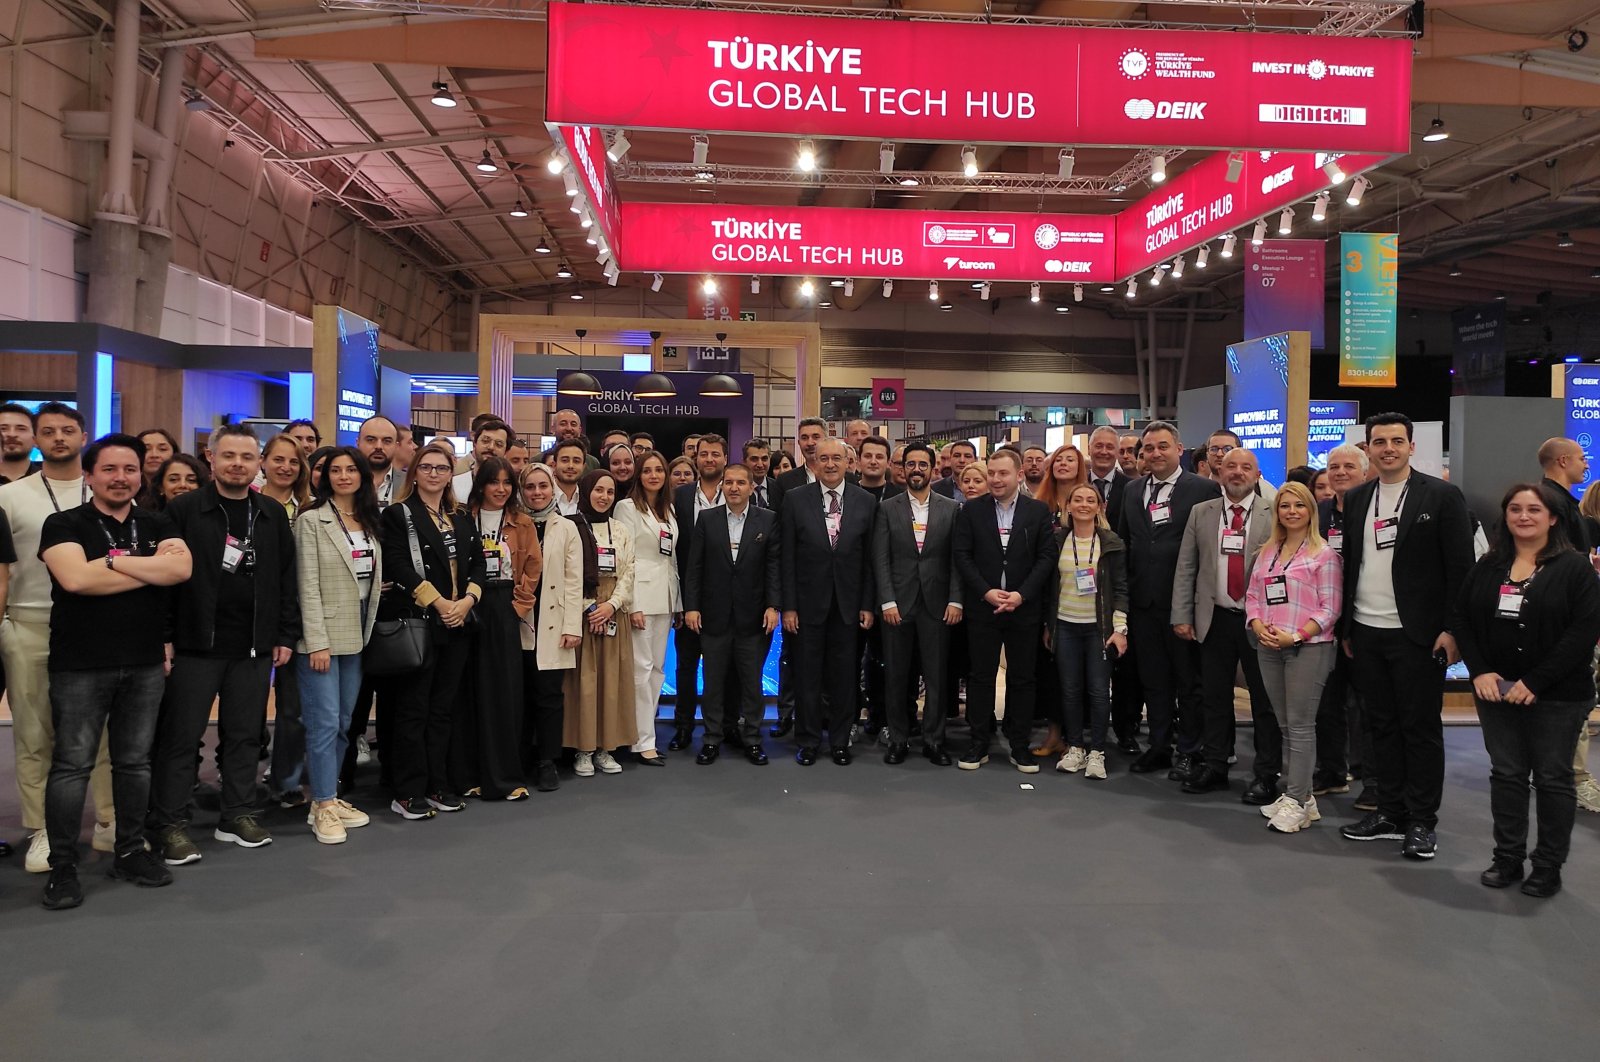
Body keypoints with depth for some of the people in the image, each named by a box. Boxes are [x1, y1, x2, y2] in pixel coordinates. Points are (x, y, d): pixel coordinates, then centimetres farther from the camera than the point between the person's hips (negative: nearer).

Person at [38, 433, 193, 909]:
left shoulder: (158, 526, 9)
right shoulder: (64, 524, -1)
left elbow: (181, 569, -11)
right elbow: (75, 578, -19)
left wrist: (112, 560, -14)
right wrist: (153, 568, -11)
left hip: (145, 664, 3)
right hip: (80, 666, -3)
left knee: (135, 762, 11)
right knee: (72, 765, 1)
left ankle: (131, 852, 23)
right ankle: (62, 866, 11)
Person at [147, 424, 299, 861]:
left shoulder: (273, 514, 9)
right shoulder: (184, 510, -3)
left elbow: (287, 579, 11)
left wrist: (286, 636, 7)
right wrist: (164, 638, -9)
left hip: (254, 646, 4)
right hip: (194, 644, -3)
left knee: (245, 735, 11)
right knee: (180, 737, 2)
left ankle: (238, 815, 22)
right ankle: (168, 824, 12)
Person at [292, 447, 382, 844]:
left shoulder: (369, 523, 11)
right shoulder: (312, 519, -7)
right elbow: (308, 585, -12)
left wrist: (368, 632, 7)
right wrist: (317, 642, -16)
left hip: (357, 636, 6)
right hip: (323, 635, -6)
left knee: (343, 723, 11)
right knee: (324, 722, -5)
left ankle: (329, 797, 20)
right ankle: (323, 807, 2)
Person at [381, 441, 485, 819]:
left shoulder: (463, 518, 16)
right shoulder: (399, 515, -1)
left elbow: (477, 564, 10)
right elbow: (399, 567, -12)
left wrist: (467, 600, -8)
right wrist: (438, 603, -17)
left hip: (458, 623, 6)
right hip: (417, 621, -5)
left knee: (444, 708, 10)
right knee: (413, 709, -2)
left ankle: (437, 785, 17)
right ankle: (407, 792, 4)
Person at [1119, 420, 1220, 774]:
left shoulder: (1204, 489, -6)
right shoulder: (1132, 490, 11)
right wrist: (1127, 590, 9)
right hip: (1144, 600, 5)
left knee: (1189, 680, 6)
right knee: (1153, 679, 13)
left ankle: (1190, 751, 18)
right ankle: (1159, 747, 24)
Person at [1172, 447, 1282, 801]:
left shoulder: (1274, 516, -1)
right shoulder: (1200, 513, 7)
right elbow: (1186, 568, 7)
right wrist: (1181, 616, 1)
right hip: (1214, 619, 3)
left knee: (1265, 699, 4)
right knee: (1214, 697, 10)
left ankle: (1266, 774, 15)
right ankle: (1214, 766, 22)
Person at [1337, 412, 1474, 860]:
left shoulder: (1442, 496, -4)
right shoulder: (1355, 499, 10)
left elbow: (1461, 567, -6)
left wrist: (1451, 629, -12)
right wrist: (1346, 627, 10)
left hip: (1417, 635, -5)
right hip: (1366, 633, 5)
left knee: (1421, 728, 3)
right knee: (1383, 726, 12)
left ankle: (1421, 822, 12)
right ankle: (1391, 812, 22)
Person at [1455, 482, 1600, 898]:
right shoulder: (1488, 567, 7)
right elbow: (1462, 619, 6)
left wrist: (1536, 682, -16)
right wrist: (1479, 672, -7)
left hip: (1557, 695, -4)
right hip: (1495, 690, 4)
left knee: (1553, 778, 6)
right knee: (1506, 774, 9)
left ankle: (1549, 866, 16)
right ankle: (1507, 858, 19)